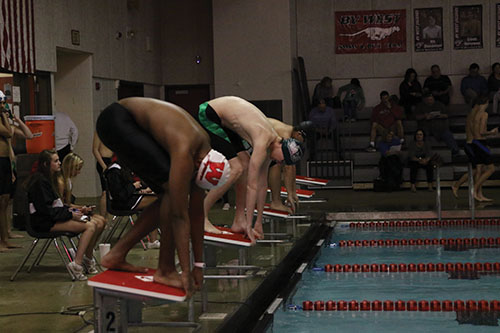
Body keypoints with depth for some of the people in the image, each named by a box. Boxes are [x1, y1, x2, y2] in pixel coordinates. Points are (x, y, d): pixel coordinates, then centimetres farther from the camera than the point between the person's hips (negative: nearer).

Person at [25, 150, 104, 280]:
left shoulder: (50, 179, 17)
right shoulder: (40, 181, -15)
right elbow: (45, 209, -19)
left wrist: (68, 209, 4)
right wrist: (70, 214, -16)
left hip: (54, 217, 10)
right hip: (45, 223, -10)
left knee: (97, 224, -3)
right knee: (90, 226, -23)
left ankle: (88, 259, 7)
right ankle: (77, 264, -26)